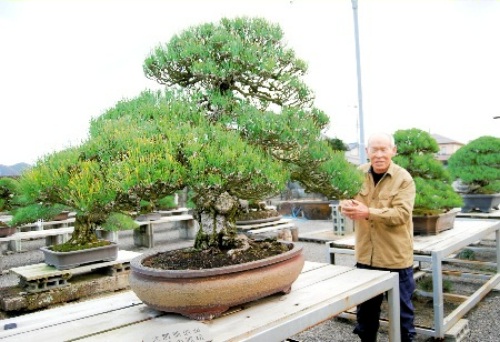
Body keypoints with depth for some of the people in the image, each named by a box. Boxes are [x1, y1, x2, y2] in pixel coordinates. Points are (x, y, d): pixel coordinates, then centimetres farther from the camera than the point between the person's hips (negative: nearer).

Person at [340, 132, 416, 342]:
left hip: (396, 257, -4)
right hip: (365, 255, 4)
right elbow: (345, 198, 4)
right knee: (366, 306, 20)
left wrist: (368, 212, -33)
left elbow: (401, 213, -22)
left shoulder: (403, 178, -11)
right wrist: (346, 206, -21)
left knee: (402, 307, 13)